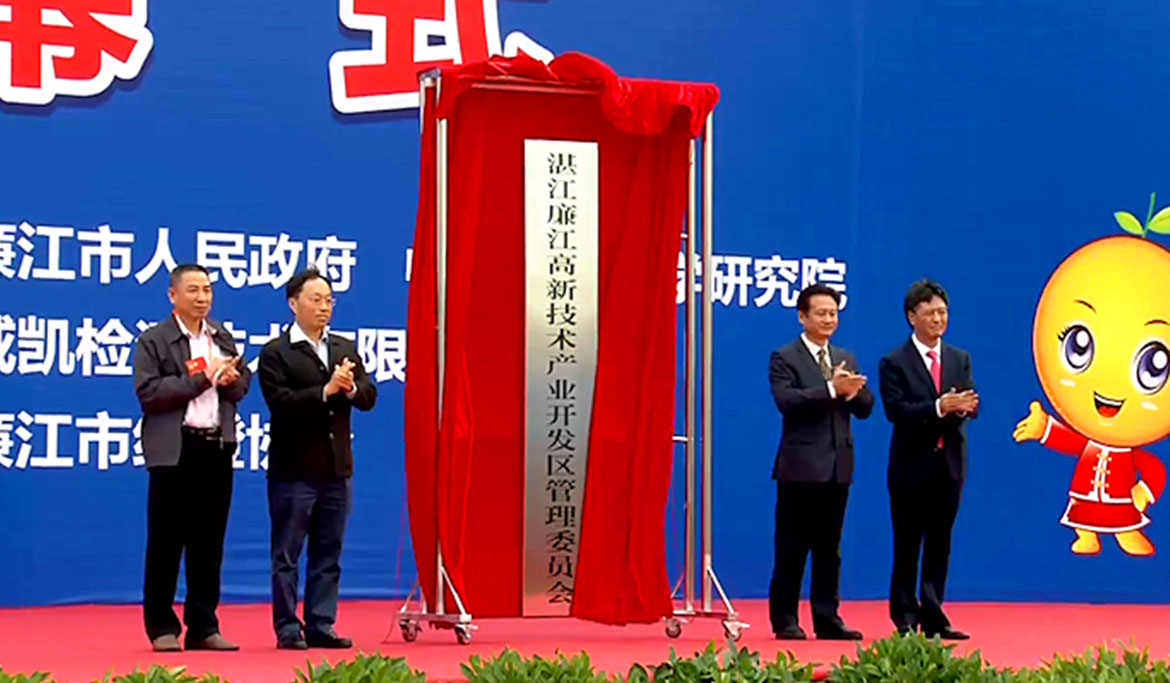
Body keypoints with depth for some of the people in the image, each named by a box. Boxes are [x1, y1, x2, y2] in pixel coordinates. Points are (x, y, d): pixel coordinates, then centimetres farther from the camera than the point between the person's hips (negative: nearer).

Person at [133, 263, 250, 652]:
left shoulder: (223, 338, 14)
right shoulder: (153, 341, -4)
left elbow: (241, 384, 15)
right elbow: (148, 391, -15)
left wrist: (230, 380, -8)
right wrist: (200, 378, -16)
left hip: (218, 448, 5)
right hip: (175, 450, -5)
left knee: (210, 540, 8)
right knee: (166, 541, 1)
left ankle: (203, 626, 14)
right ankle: (162, 627, 8)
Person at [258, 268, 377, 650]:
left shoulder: (345, 349, 13)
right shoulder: (275, 353, -4)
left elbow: (369, 397, 5)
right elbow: (281, 403, -16)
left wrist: (351, 388, -16)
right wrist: (326, 391, -22)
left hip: (335, 468, 6)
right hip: (294, 470, -5)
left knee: (328, 554, 8)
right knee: (287, 555, 1)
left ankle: (320, 626, 13)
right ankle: (288, 628, 5)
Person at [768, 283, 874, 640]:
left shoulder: (846, 359, 16)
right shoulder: (784, 358, -2)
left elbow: (866, 408, 11)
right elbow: (786, 400, -18)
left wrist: (852, 393, -12)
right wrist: (831, 389, -24)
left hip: (837, 466, 5)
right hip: (800, 466, -5)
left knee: (829, 548, 8)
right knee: (792, 548, -1)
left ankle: (827, 618, 12)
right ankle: (785, 619, 5)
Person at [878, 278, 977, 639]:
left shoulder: (960, 359, 11)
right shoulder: (894, 363, -4)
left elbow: (969, 406, 0)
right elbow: (896, 410, -15)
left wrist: (963, 407, -24)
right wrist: (939, 408, -28)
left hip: (949, 464, 4)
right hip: (912, 465, -4)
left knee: (940, 545, 7)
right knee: (907, 545, 2)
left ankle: (933, 617, 12)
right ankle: (905, 619, 8)